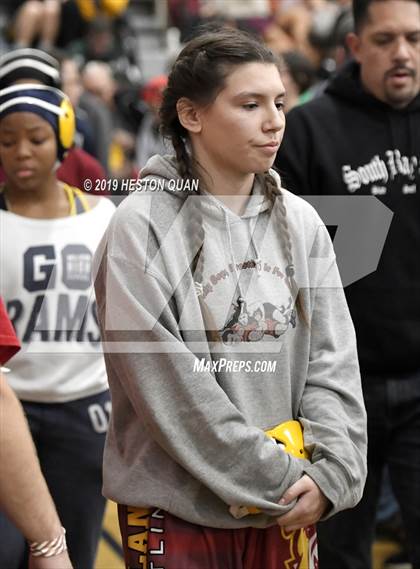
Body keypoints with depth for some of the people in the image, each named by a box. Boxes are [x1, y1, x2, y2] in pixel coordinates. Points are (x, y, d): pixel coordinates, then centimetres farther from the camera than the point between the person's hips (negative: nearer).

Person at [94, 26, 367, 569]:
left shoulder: (302, 223, 5)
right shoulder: (141, 227, -10)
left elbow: (332, 362, 3)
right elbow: (168, 386, -16)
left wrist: (330, 473, -12)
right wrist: (276, 478, -15)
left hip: (293, 508, 4)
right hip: (176, 509, -4)